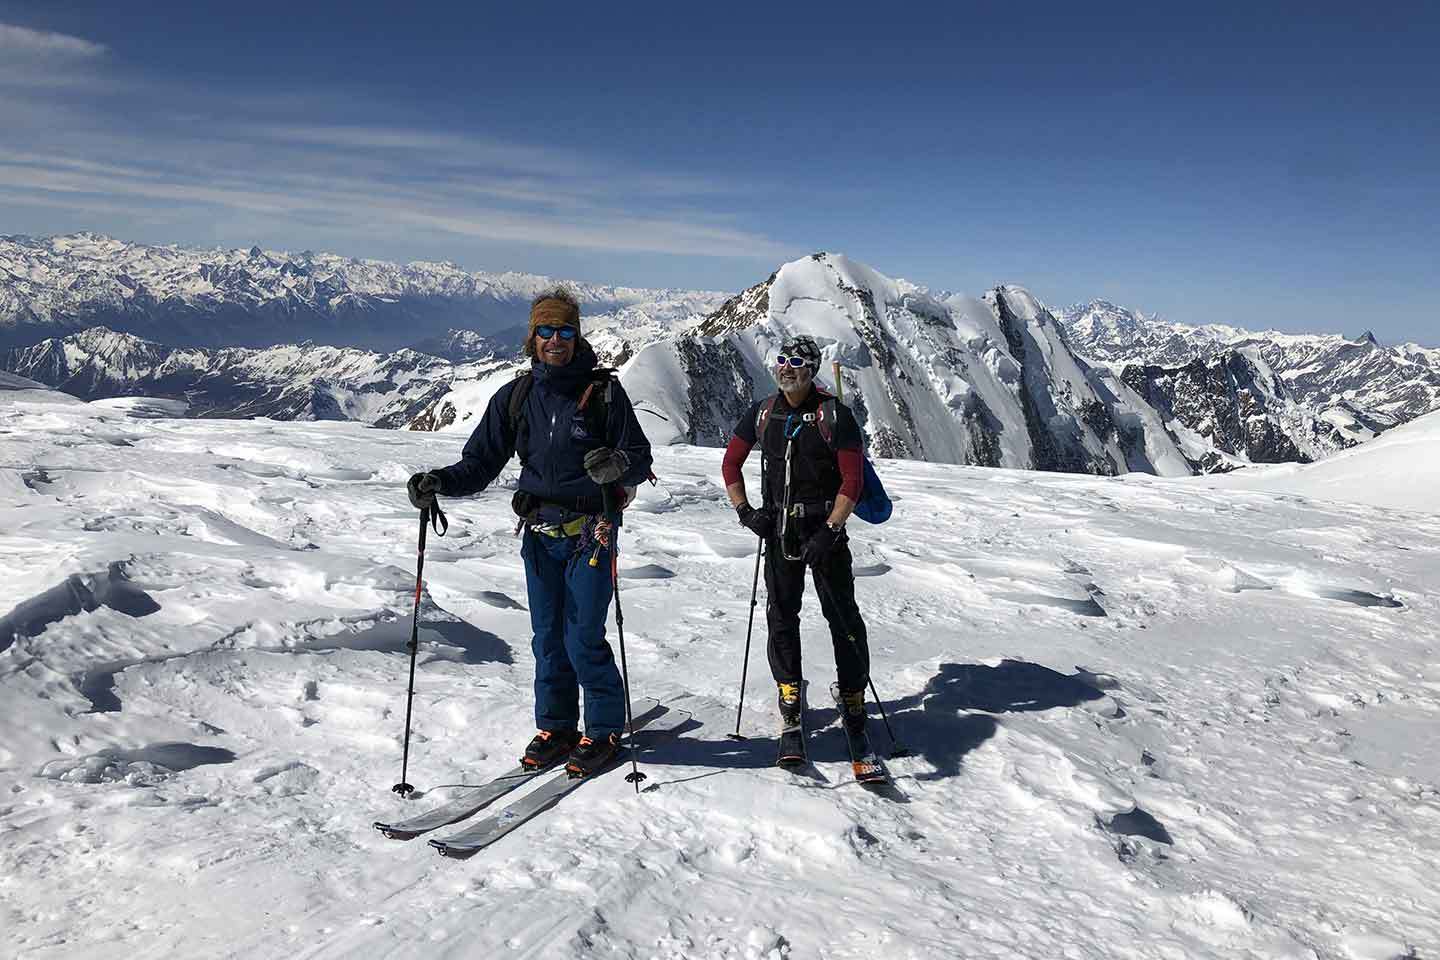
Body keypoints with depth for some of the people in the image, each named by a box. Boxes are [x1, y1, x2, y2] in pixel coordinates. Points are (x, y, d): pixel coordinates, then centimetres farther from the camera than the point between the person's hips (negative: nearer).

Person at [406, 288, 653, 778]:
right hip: (539, 532, 4)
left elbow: (640, 458, -4)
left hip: (590, 530, -4)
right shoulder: (514, 397, 7)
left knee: (583, 639, -5)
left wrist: (617, 464, -26)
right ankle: (556, 727, 27)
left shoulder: (604, 391, -4)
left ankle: (604, 731, 14)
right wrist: (439, 482, -10)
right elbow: (481, 462, 8)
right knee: (547, 637, 10)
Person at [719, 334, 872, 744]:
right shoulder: (762, 413, 4)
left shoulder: (835, 415, -8)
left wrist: (830, 531, -17)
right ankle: (790, 692, 23)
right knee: (781, 614, 8)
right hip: (778, 529, 4)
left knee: (842, 615, 0)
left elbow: (852, 479, -10)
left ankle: (852, 694, 15)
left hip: (825, 529, -3)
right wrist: (744, 510, -1)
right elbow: (731, 463, 12)